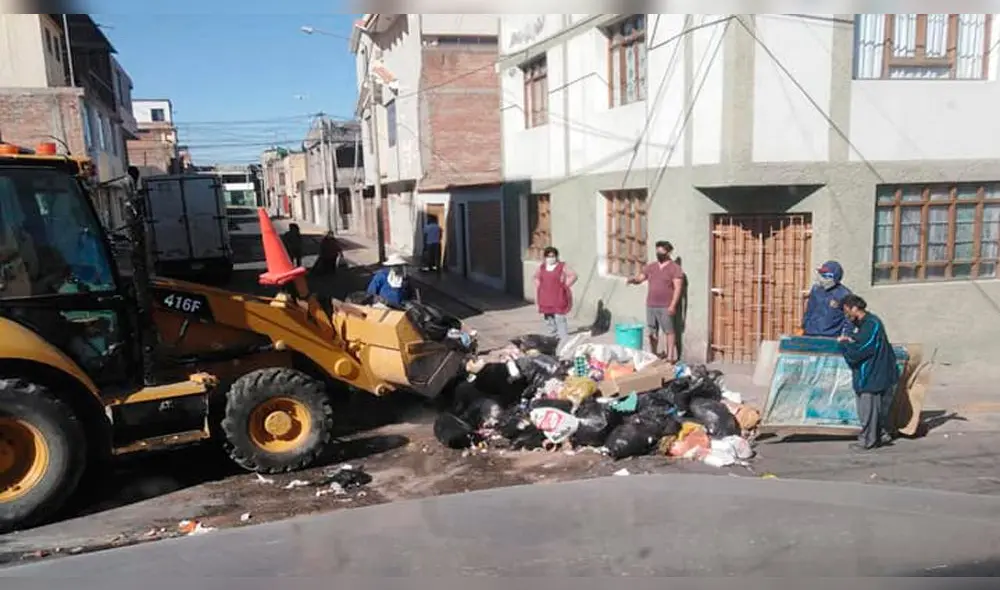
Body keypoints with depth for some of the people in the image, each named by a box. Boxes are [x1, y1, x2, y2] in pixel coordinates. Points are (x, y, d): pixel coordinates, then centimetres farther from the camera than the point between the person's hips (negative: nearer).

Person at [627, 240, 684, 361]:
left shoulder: (675, 268, -6)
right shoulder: (651, 266, 11)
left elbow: (678, 288, -11)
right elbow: (640, 278, 13)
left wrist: (673, 305, -18)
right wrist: (633, 280, -12)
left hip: (666, 307, -5)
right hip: (651, 305, 6)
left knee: (669, 331, -2)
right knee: (652, 331, 11)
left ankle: (670, 356, 1)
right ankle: (653, 355, 22)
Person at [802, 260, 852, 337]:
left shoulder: (844, 294, -9)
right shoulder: (816, 289, 5)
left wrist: (845, 335, -11)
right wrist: (804, 327, 13)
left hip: (831, 337, -5)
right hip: (810, 335, 5)